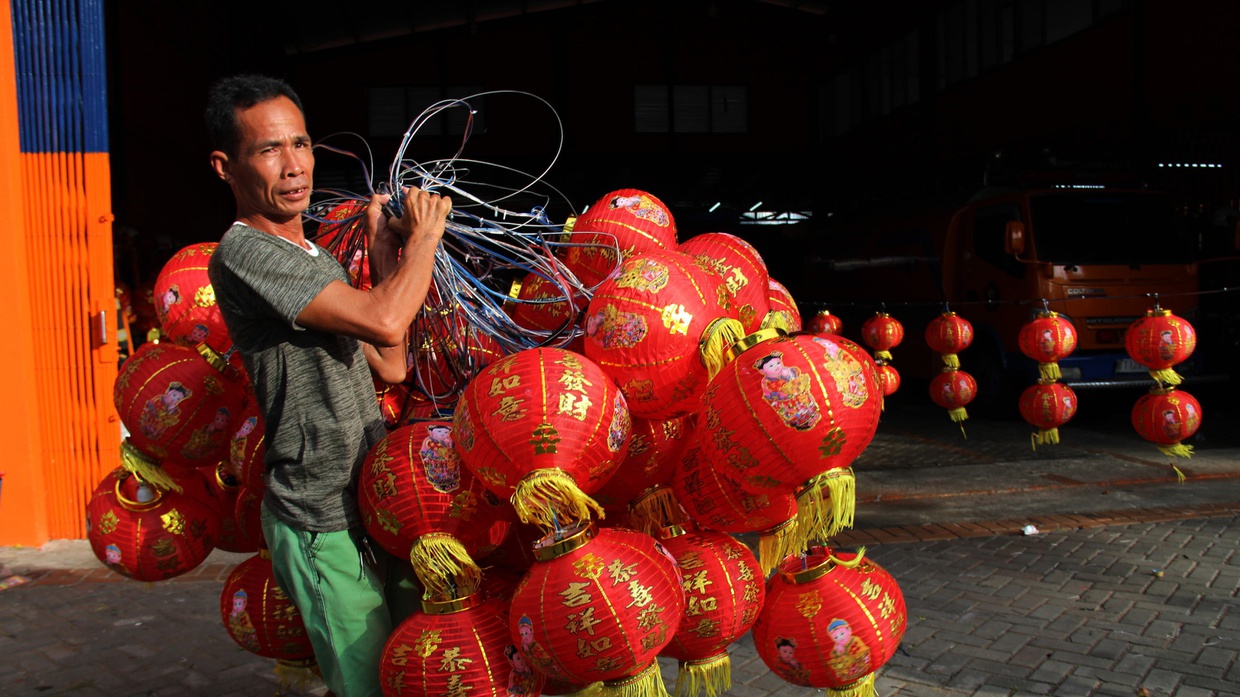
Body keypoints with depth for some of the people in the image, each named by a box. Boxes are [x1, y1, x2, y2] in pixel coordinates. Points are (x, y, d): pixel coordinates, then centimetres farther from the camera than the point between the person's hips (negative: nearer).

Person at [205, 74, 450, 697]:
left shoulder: (316, 259, 15)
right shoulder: (243, 254, -15)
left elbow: (390, 366, 12)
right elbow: (383, 319, -24)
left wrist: (386, 260, 8)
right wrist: (424, 234, -8)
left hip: (368, 505, 9)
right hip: (322, 525, -9)